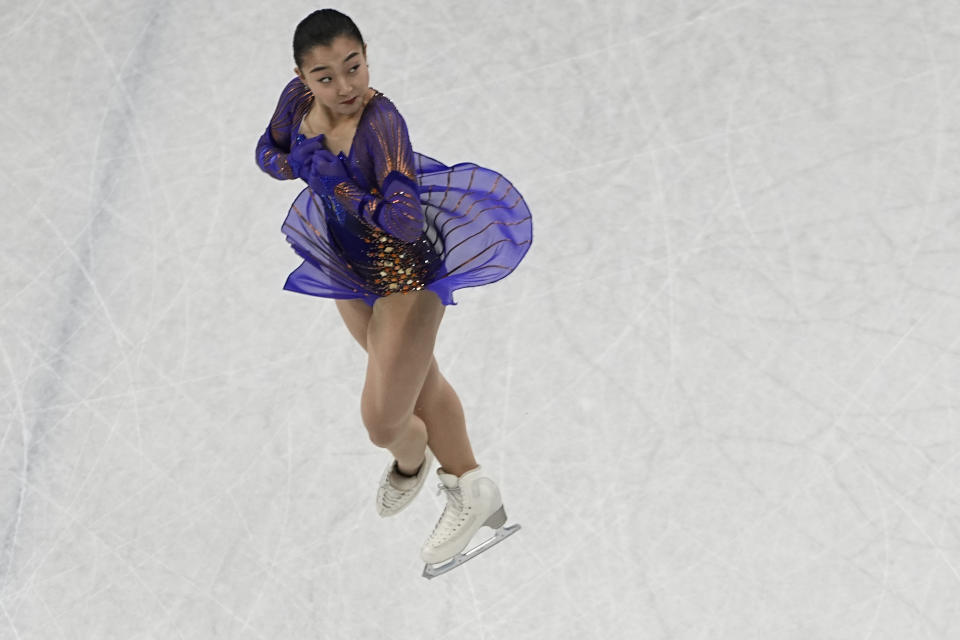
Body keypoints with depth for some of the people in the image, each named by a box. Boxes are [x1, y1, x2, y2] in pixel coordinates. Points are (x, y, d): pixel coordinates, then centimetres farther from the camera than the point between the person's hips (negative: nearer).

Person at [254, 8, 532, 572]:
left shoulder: (381, 121, -34)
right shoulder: (298, 98, -12)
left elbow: (405, 222, -40)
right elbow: (269, 153, 7)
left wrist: (339, 186, -30)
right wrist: (308, 165, -14)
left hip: (407, 274, -7)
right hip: (349, 268, 8)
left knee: (384, 424, -2)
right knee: (420, 379, 24)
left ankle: (411, 460, 37)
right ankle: (472, 486, 45)